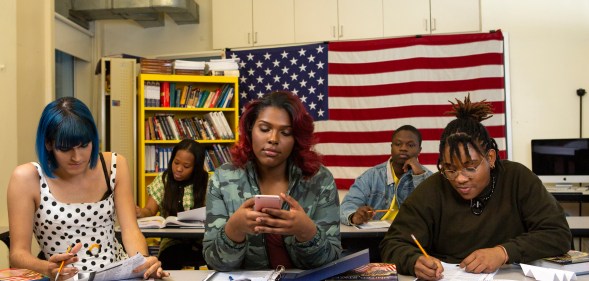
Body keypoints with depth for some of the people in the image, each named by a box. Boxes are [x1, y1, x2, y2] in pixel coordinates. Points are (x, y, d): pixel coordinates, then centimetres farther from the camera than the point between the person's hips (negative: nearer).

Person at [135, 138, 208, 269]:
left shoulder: (206, 183, 1)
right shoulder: (163, 179, 5)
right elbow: (150, 210, -1)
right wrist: (140, 212, -25)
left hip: (202, 241, -1)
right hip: (173, 242, 1)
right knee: (170, 257, -33)